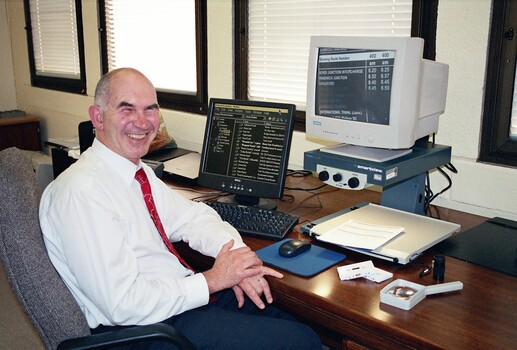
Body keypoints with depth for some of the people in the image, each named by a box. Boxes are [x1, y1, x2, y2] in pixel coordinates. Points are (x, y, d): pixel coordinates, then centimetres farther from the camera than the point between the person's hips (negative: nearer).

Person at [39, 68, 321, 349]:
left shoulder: (140, 172, 7)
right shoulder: (83, 192, -21)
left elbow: (193, 216, 14)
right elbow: (123, 304, -24)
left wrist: (237, 257, -6)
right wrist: (212, 280, -17)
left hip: (183, 293, 9)